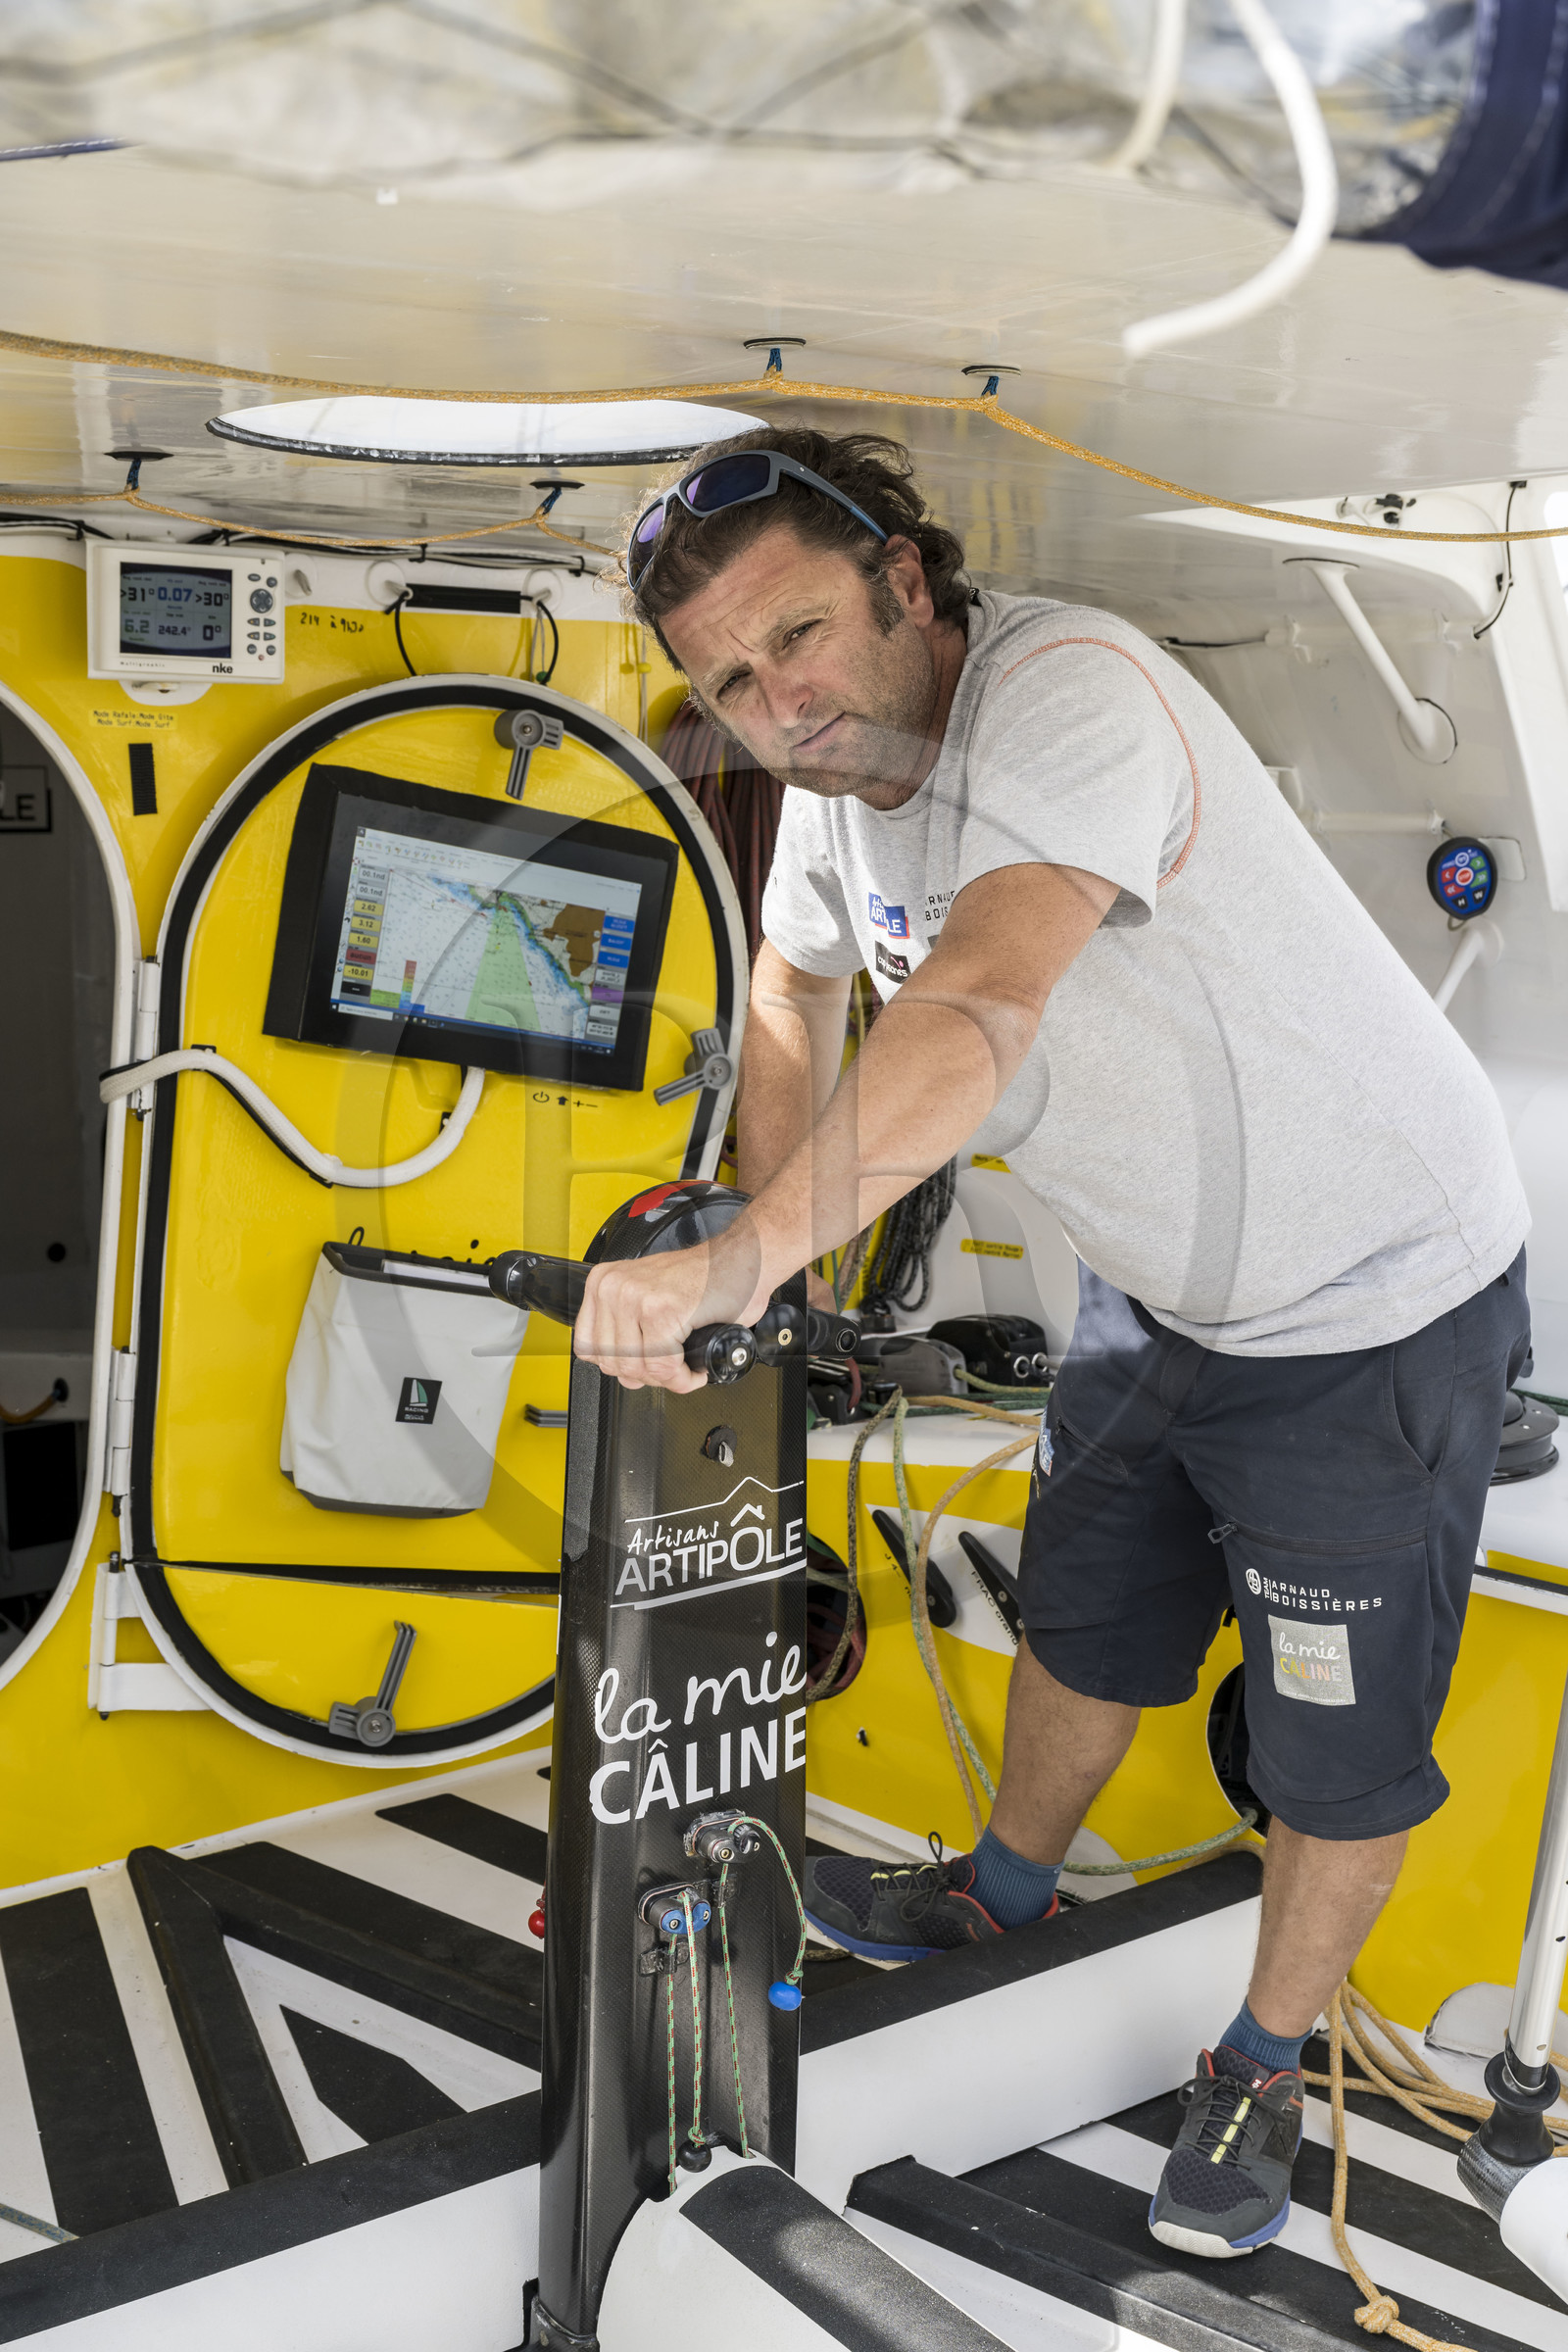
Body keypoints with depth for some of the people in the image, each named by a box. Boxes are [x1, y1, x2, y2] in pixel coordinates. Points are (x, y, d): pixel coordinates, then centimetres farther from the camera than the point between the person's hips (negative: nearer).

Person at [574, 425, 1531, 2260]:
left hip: (1373, 1308, -7)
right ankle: (1006, 1892, 50)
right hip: (1159, 1287, 8)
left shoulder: (1070, 695, -32)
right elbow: (797, 987, 14)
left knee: (1339, 1755, 7)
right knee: (1083, 1622, 25)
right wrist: (766, 1253, 9)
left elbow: (979, 1009, -47)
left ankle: (1264, 2067, 31)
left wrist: (742, 1258, -53)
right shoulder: (837, 770, -5)